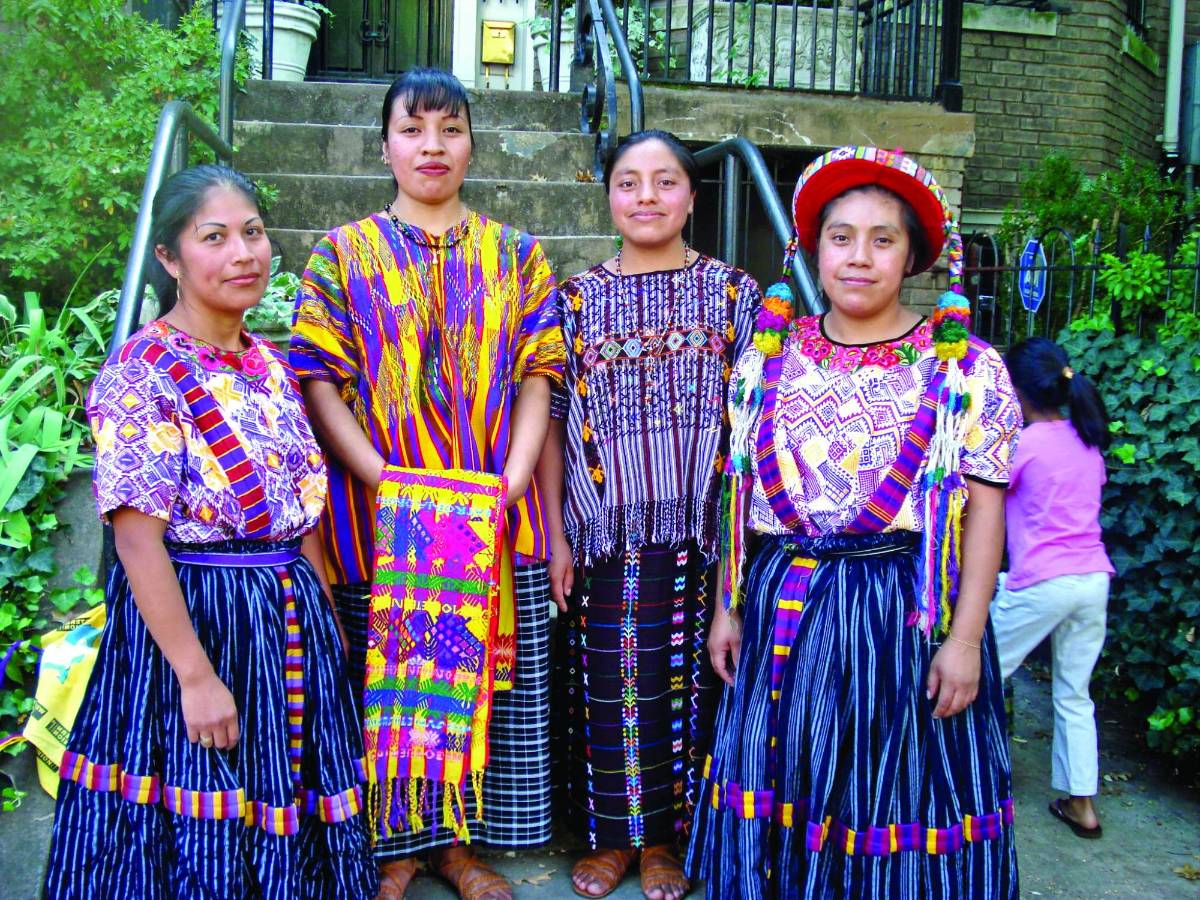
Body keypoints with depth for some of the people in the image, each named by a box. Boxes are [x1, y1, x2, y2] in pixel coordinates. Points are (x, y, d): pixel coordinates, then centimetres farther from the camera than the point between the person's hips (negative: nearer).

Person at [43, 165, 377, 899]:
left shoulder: (271, 367, 8)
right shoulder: (143, 373, -14)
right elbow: (138, 538, -18)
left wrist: (328, 621, 13)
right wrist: (195, 675, -20)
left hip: (293, 625, 7)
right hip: (189, 619, -6)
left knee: (290, 829, 16)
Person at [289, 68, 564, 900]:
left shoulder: (516, 255, 10)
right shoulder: (344, 252, 5)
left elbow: (537, 380, 4)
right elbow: (319, 382, -2)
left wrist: (510, 484, -11)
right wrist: (388, 483, -15)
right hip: (381, 516, -1)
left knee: (490, 675, 6)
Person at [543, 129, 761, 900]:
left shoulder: (732, 290, 4)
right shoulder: (578, 297, 6)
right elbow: (552, 424, 5)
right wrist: (555, 535, 0)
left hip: (697, 531, 0)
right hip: (604, 532, 1)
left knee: (684, 683, 7)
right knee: (605, 685, 6)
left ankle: (664, 837, 26)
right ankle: (611, 834, 26)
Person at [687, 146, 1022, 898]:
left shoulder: (965, 369, -3)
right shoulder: (770, 357, 6)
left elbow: (984, 508, -6)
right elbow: (743, 494, 9)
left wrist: (965, 636, -11)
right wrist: (729, 604, 8)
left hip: (906, 612, -3)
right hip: (783, 609, 3)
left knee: (899, 785, 7)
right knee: (781, 792, 11)